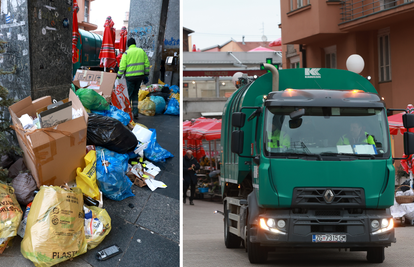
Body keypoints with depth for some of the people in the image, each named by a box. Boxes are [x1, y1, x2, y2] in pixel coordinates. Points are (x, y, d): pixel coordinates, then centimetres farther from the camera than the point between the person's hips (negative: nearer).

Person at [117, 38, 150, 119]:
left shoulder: (126, 53, -6)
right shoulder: (142, 51, 7)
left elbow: (122, 66, -10)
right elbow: (147, 64, 7)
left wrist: (119, 76, 0)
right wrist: (146, 75, 13)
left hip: (130, 77, -4)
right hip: (140, 76, 4)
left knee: (128, 94, 6)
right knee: (135, 94, 17)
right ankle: (135, 112, 10)